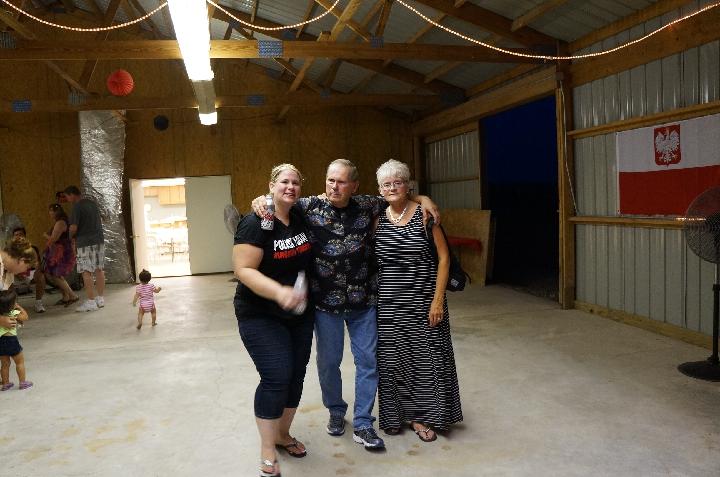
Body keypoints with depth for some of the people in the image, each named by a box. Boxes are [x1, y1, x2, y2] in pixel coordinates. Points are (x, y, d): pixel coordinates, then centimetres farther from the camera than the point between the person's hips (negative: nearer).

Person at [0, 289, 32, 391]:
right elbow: (25, 317, 4)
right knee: (20, 362, 13)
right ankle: (23, 382, 16)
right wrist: (20, 308, 11)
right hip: (11, 340, -5)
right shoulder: (14, 313, -14)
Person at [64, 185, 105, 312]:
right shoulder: (93, 203, 12)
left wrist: (70, 236, 5)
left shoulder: (77, 207, -11)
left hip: (85, 243, -8)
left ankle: (91, 302, -6)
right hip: (99, 240, 8)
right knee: (99, 270, 10)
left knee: (86, 272, -5)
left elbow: (73, 228, -14)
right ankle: (100, 299, 15)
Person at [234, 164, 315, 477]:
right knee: (276, 378, -10)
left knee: (296, 376, 11)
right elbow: (243, 270, -23)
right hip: (262, 317, -6)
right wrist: (279, 292, -36)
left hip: (300, 315, 7)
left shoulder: (301, 218, 2)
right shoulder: (255, 224, -17)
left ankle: (283, 434, 32)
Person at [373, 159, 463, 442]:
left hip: (422, 299, -2)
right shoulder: (376, 218, 2)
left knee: (425, 357, 6)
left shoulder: (424, 214, -6)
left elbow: (443, 257, -7)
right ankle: (393, 415, 29)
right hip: (388, 302, 3)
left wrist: (438, 299, -12)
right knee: (390, 357, 10)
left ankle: (421, 417, 25)